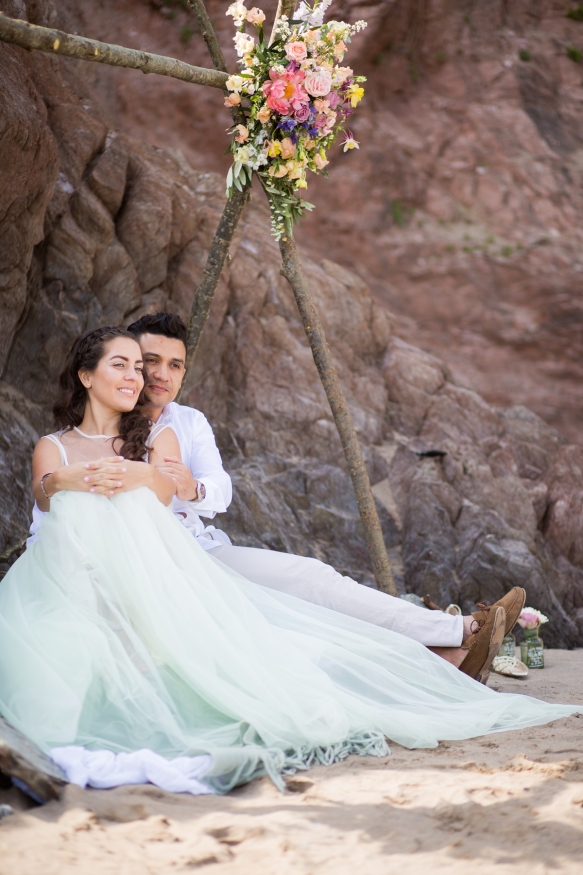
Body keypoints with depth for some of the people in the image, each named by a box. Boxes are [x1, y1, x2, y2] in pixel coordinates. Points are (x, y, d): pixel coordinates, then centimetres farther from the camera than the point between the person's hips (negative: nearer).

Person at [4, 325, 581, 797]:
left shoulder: (155, 437, 24)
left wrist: (138, 477, -25)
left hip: (149, 570, 2)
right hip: (72, 580, -1)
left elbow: (164, 490, 0)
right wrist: (65, 484, -30)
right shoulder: (53, 448, 19)